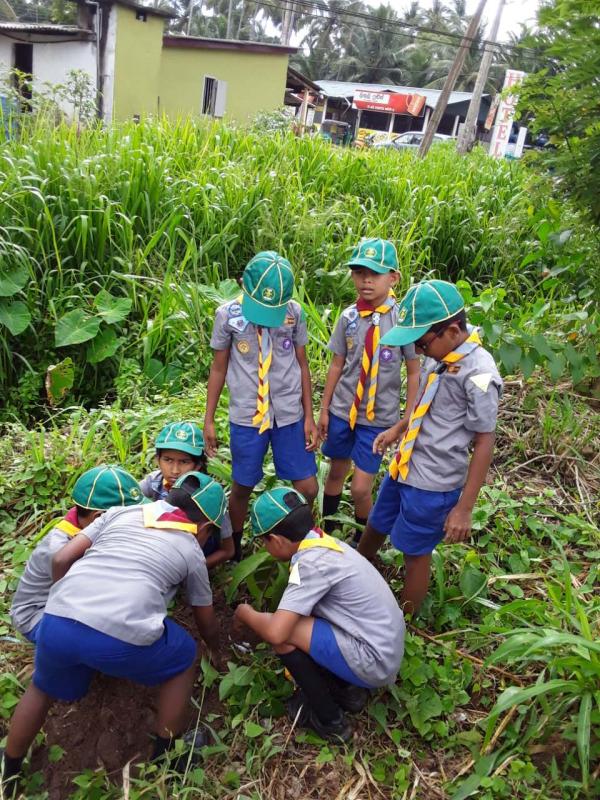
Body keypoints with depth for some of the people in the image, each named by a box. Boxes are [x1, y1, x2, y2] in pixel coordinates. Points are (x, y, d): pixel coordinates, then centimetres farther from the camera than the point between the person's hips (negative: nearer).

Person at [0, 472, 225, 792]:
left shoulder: (121, 512, 24)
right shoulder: (191, 552, 20)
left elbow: (61, 560, 17)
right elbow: (207, 623, 32)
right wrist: (216, 651, 54)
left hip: (57, 623, 4)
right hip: (122, 639, -3)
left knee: (42, 688, 36)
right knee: (184, 659, 28)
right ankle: (165, 757, 38)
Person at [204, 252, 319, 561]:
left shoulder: (294, 312, -2)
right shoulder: (228, 314, -5)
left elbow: (302, 365, 5)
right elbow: (218, 368, 3)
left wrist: (309, 417, 3)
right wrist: (208, 420, 4)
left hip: (290, 415, 1)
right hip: (246, 417, -1)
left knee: (308, 489, 3)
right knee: (242, 487, 10)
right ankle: (234, 549, 34)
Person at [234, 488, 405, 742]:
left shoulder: (312, 561, -22)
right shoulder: (324, 543, 4)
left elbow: (275, 633, -26)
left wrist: (246, 613, -7)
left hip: (373, 663, -9)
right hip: (385, 650, 9)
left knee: (283, 631, -15)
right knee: (291, 619, 14)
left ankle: (329, 721, 3)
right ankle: (346, 690, 15)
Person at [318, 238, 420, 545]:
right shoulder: (348, 316, -3)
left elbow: (414, 372, -5)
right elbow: (337, 365, 6)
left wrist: (408, 421, -4)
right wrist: (324, 409, 9)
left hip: (379, 417, -3)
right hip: (342, 410, 4)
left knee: (361, 489, -1)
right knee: (336, 473, 19)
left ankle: (361, 545, 27)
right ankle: (325, 532, 42)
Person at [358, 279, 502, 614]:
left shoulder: (479, 373, -24)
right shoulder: (440, 356, -1)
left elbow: (485, 443, -20)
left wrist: (464, 508, -17)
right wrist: (398, 430, 14)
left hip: (433, 484, -8)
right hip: (404, 468, 8)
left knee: (415, 554, 11)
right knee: (375, 528, 25)